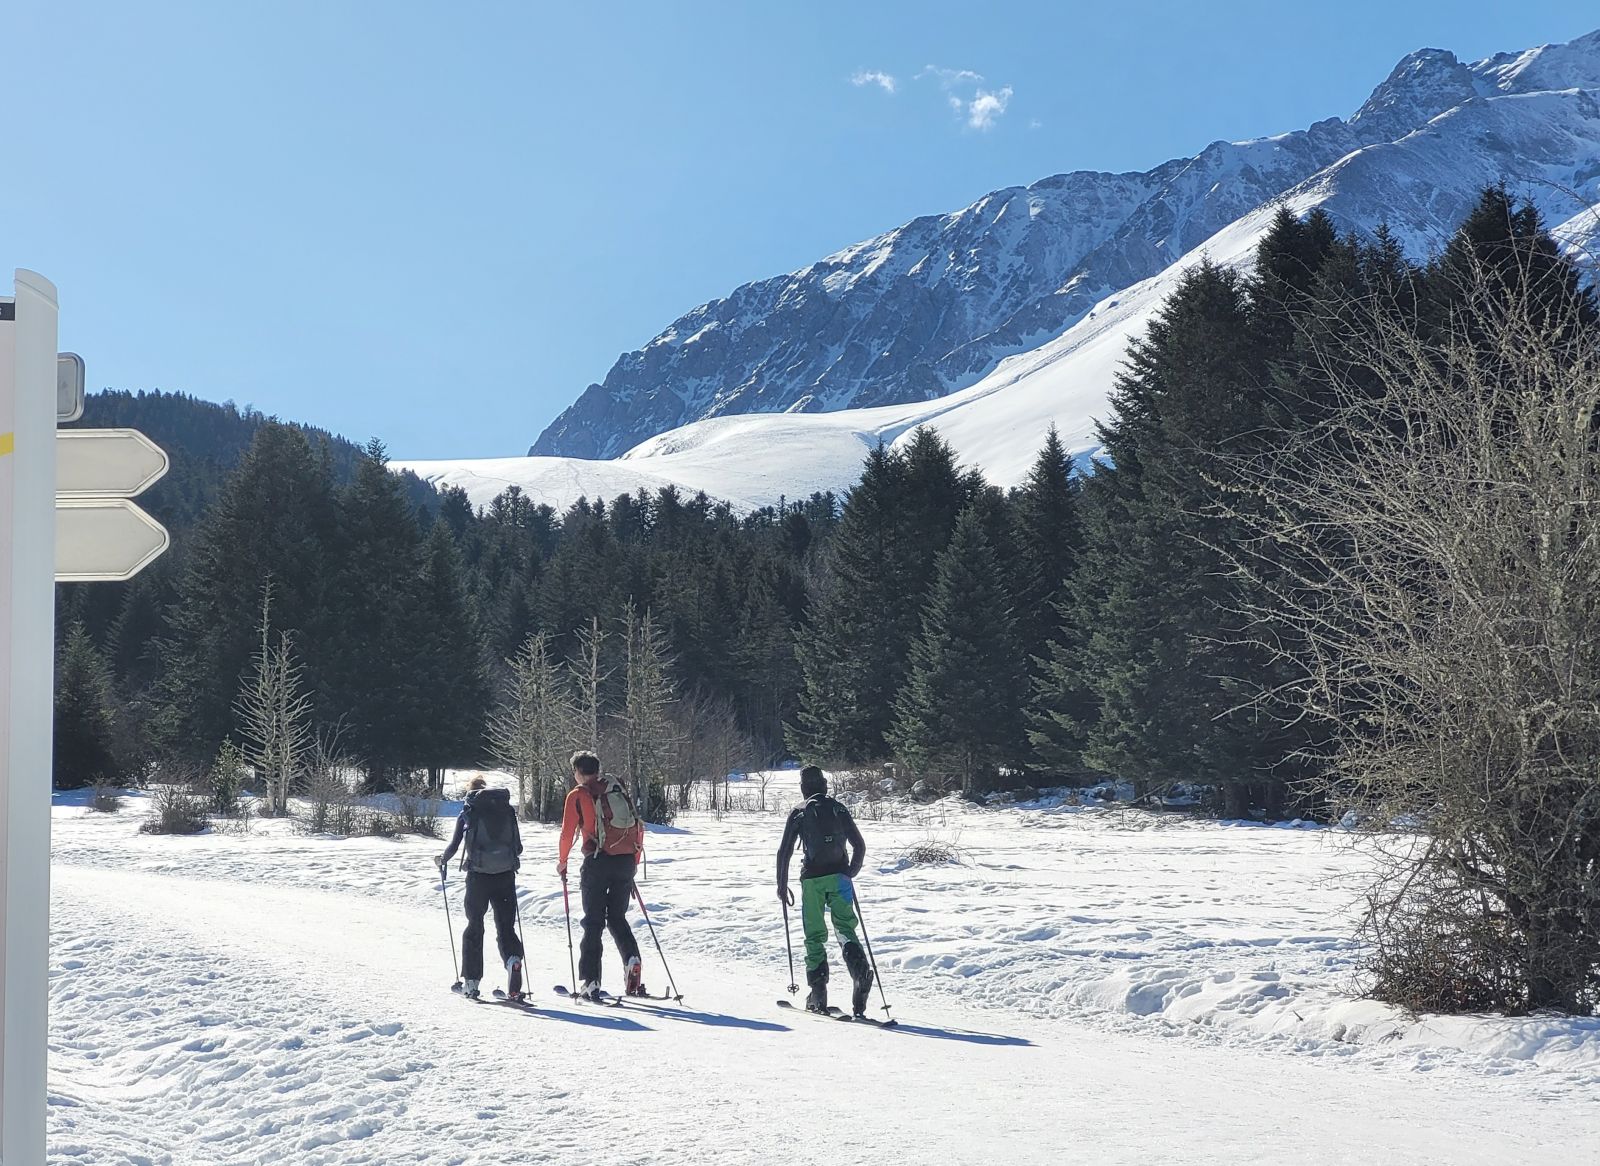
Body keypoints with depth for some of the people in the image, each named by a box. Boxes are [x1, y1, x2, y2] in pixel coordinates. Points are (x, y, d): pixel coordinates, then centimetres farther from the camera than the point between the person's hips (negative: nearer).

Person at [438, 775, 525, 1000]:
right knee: (506, 926, 8)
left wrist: (442, 861, 24)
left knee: (474, 926, 13)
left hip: (478, 875, -1)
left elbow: (454, 845, 3)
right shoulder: (507, 809, 7)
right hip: (505, 875, 1)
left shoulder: (468, 812, 1)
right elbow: (518, 846, 8)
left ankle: (471, 982, 13)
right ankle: (513, 959, -23)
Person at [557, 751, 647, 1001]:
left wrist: (562, 861, 16)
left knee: (593, 922, 3)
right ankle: (632, 959, -8)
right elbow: (638, 827, 14)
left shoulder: (577, 796, 3)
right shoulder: (618, 790, 16)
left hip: (598, 861, -4)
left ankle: (590, 982, -1)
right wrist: (635, 861, 24)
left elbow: (567, 832, 0)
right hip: (626, 861, 4)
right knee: (617, 918, 17)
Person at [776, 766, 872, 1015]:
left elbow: (784, 851, 0)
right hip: (840, 876, 2)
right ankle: (860, 969, -25)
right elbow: (859, 846, 7)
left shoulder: (799, 813, 3)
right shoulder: (839, 810, 9)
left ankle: (818, 996, 3)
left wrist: (782, 885, 8)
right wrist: (850, 873, 20)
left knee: (815, 936, 7)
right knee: (845, 929, 5)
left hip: (812, 879, -2)